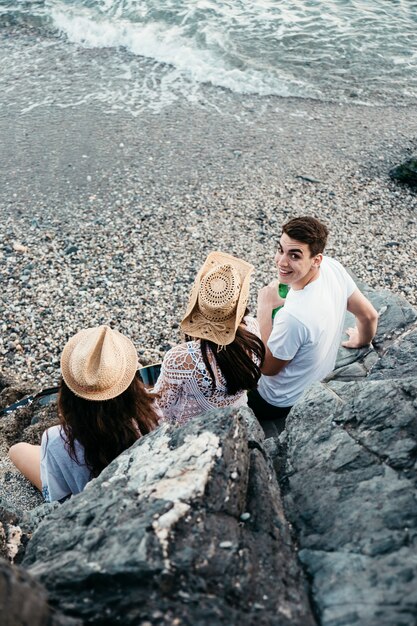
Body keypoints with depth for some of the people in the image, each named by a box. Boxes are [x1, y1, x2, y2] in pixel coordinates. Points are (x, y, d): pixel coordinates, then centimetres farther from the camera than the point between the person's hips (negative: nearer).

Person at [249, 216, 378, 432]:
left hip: (282, 402, -7)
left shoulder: (294, 316, -42)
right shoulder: (333, 267, -21)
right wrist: (361, 341, 17)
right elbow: (370, 315, -4)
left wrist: (265, 307, -25)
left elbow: (268, 367, -23)